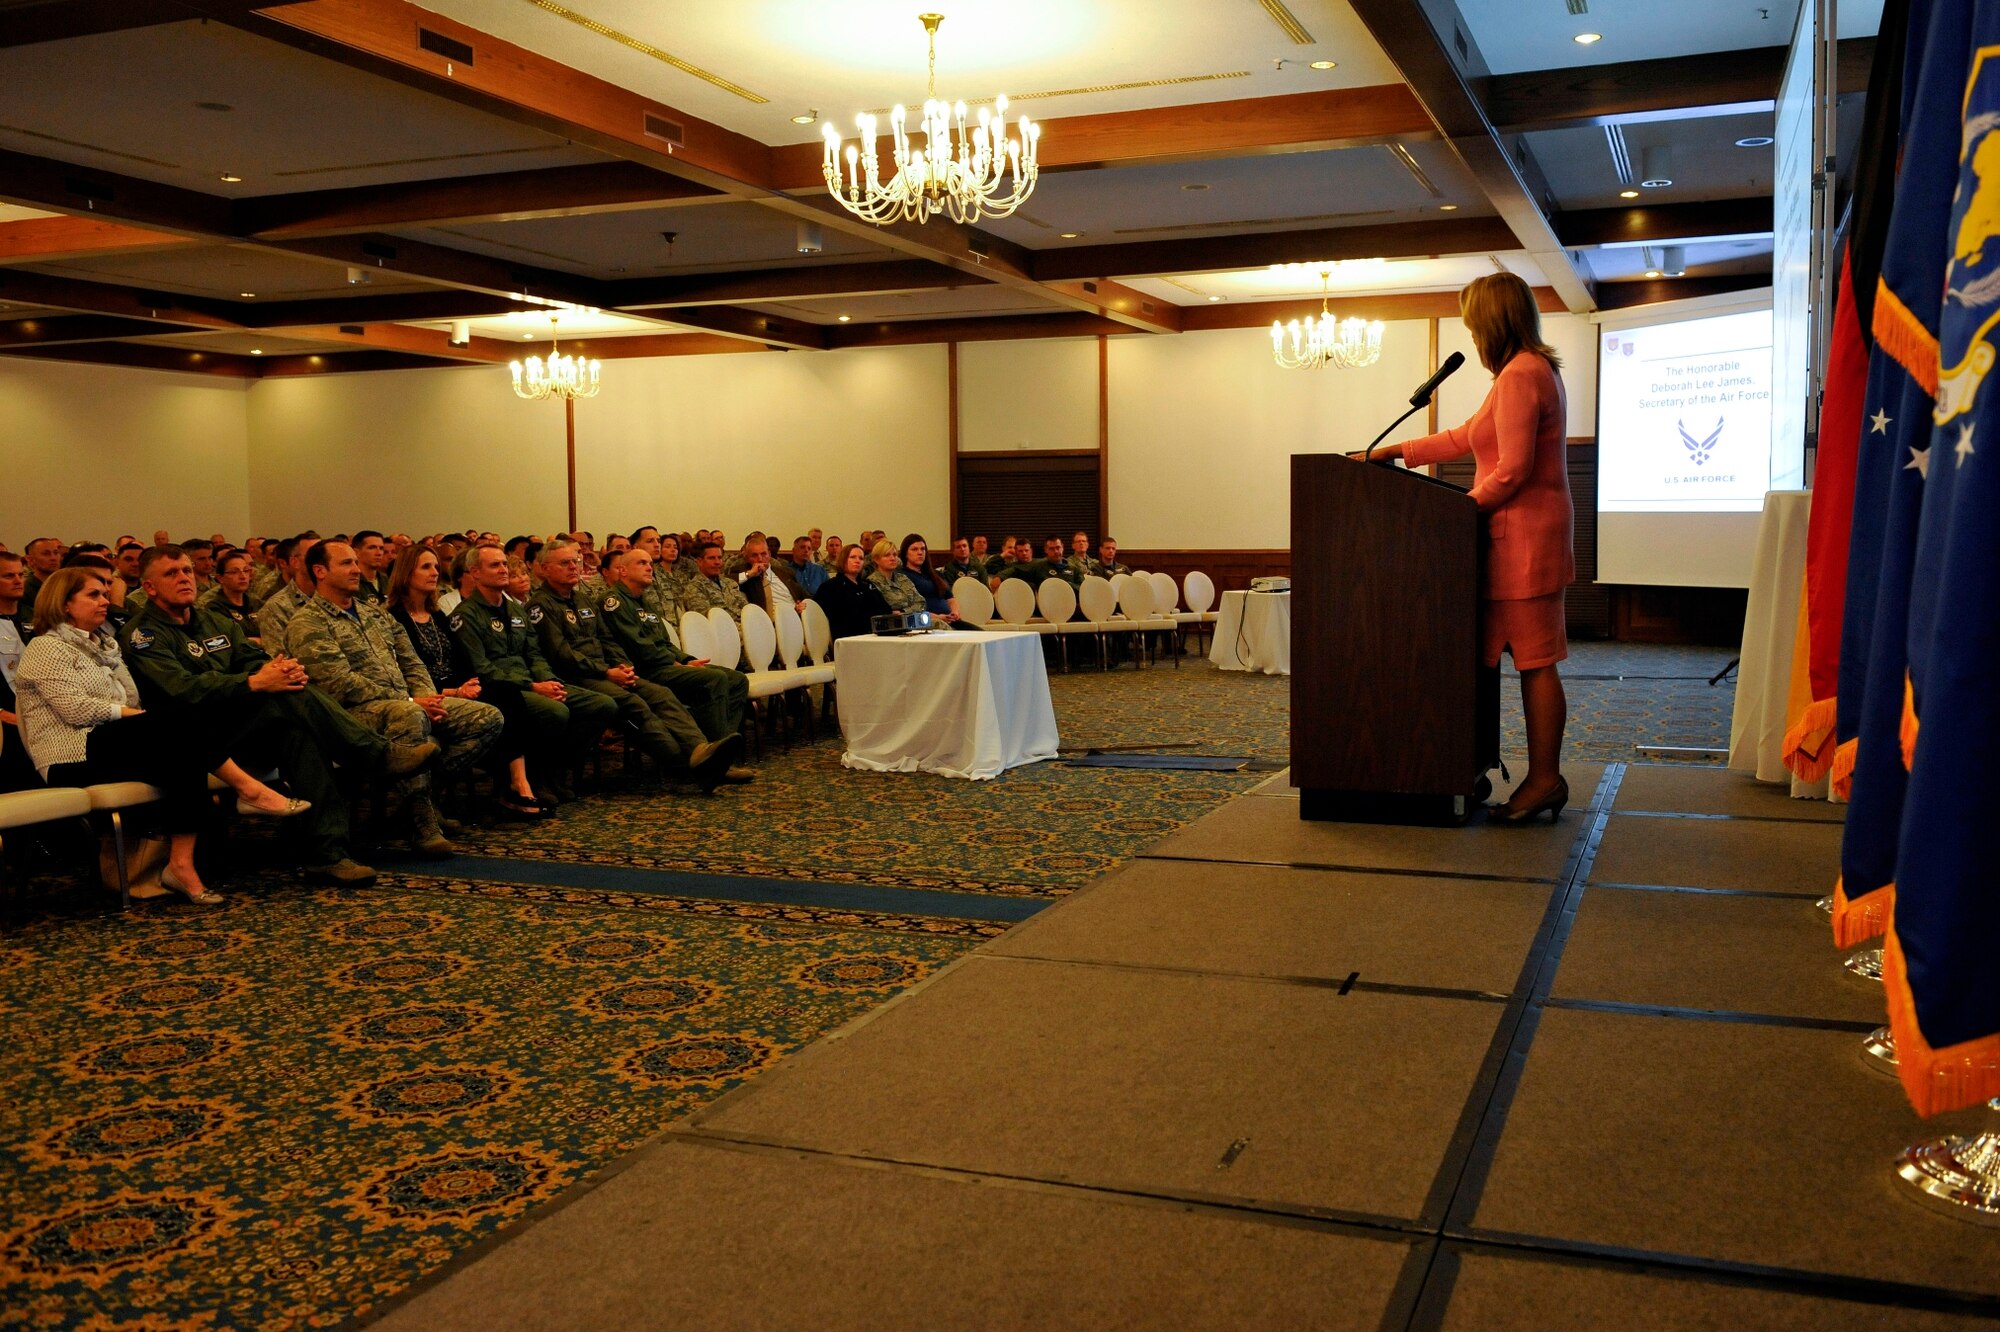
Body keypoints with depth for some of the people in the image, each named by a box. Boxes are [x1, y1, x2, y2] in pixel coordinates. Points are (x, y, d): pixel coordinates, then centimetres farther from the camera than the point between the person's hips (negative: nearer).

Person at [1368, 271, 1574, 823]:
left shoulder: (1519, 375, -14)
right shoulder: (1533, 369, 19)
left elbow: (1512, 470, -20)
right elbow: (1468, 436, 24)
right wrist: (1398, 451, 22)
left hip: (1525, 532, -10)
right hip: (1526, 534, 10)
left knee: (1535, 660, -6)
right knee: (1533, 659, 10)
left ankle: (1545, 778, -1)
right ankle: (1544, 777, 13)